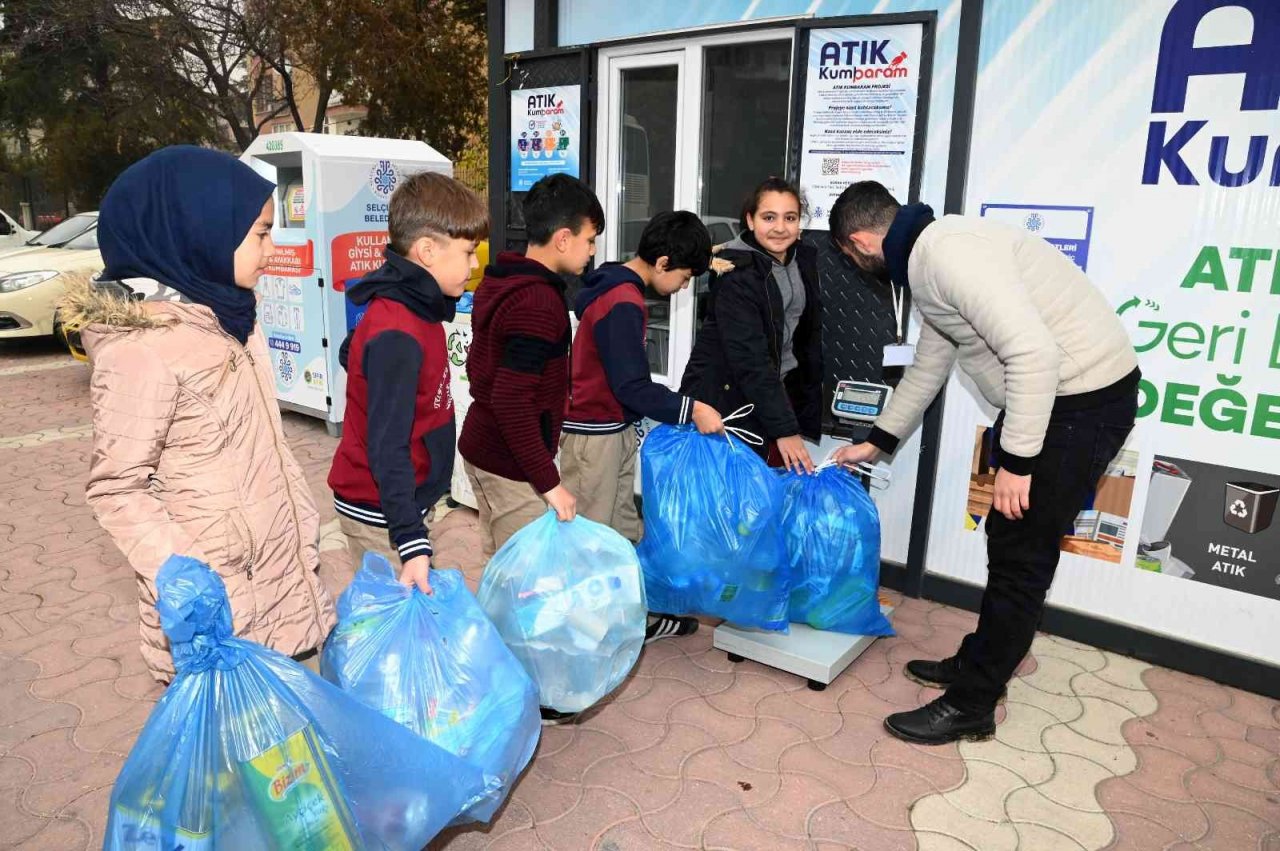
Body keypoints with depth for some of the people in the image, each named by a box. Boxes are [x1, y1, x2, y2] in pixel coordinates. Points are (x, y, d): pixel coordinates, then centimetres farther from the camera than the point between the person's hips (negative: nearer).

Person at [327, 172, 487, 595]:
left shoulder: (414, 310, 4)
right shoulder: (397, 336, -25)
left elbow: (352, 354, 19)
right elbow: (387, 446, -28)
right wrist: (411, 542, -32)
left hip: (407, 501, 9)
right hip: (381, 513, -9)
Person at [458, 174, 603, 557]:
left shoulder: (501, 283, 8)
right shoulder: (539, 301, -22)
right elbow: (511, 400, -28)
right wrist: (549, 481, -23)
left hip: (482, 446, 9)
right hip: (512, 465, -9)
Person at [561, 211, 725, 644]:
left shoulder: (615, 287, 9)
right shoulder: (623, 304, -22)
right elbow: (632, 387, -24)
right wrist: (691, 410, -21)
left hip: (615, 430, 10)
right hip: (595, 434, -10)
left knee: (625, 530, 16)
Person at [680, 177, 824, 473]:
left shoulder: (804, 259, 3)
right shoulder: (737, 274, -20)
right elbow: (749, 358, -25)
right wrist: (784, 429, -27)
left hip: (780, 390, 7)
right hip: (726, 396, -7)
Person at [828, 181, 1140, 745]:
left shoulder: (949, 252, -21)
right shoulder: (927, 263, 12)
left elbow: (1034, 352, -29)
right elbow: (926, 369, 23)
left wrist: (1017, 462, -24)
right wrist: (876, 443, 27)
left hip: (1086, 400, -10)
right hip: (1050, 394, 10)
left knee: (1021, 555, -2)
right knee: (1006, 539, 17)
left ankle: (970, 706, 10)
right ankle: (978, 662, 33)